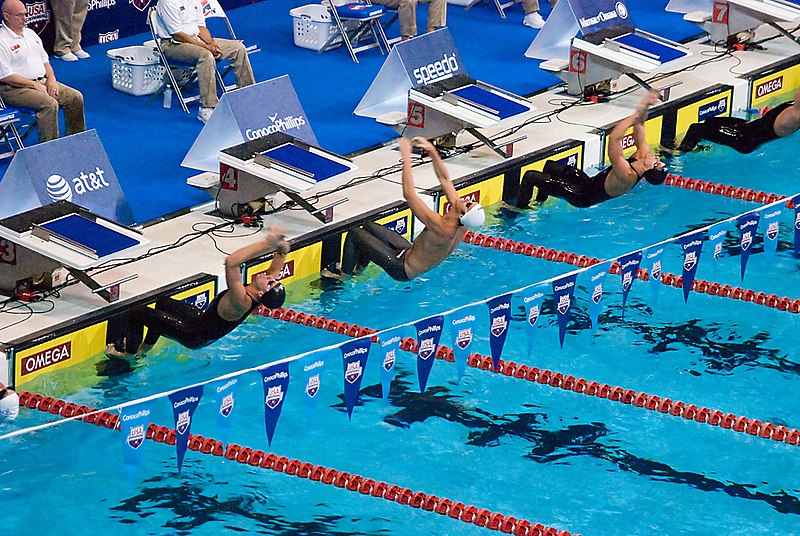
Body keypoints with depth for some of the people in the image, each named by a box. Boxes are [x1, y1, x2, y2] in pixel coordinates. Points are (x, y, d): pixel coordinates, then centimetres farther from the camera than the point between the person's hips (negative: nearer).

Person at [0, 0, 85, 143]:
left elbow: (44, 60, 23)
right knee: (50, 103, -32)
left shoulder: (30, 33, 16)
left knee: (75, 97, -4)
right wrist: (34, 85, -16)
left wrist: (51, 79, 3)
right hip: (14, 88, -9)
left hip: (41, 82, 9)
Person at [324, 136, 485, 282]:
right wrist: (432, 151, -6)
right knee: (369, 226, 21)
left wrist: (406, 157, -30)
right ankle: (358, 268, 40)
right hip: (409, 251, 9)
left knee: (354, 233, 3)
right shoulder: (461, 225, -16)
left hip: (403, 269, -8)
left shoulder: (442, 229, -39)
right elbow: (445, 179, -3)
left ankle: (343, 276, 24)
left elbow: (409, 193, -35)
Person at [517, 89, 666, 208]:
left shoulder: (626, 176, -40)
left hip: (582, 196, -9)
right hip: (589, 184, 9)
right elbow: (638, 127, -7)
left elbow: (614, 138, -50)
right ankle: (539, 203, 45)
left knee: (530, 177, -4)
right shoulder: (643, 156, -15)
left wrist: (637, 113, -47)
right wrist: (645, 107, -22)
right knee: (550, 165, 27)